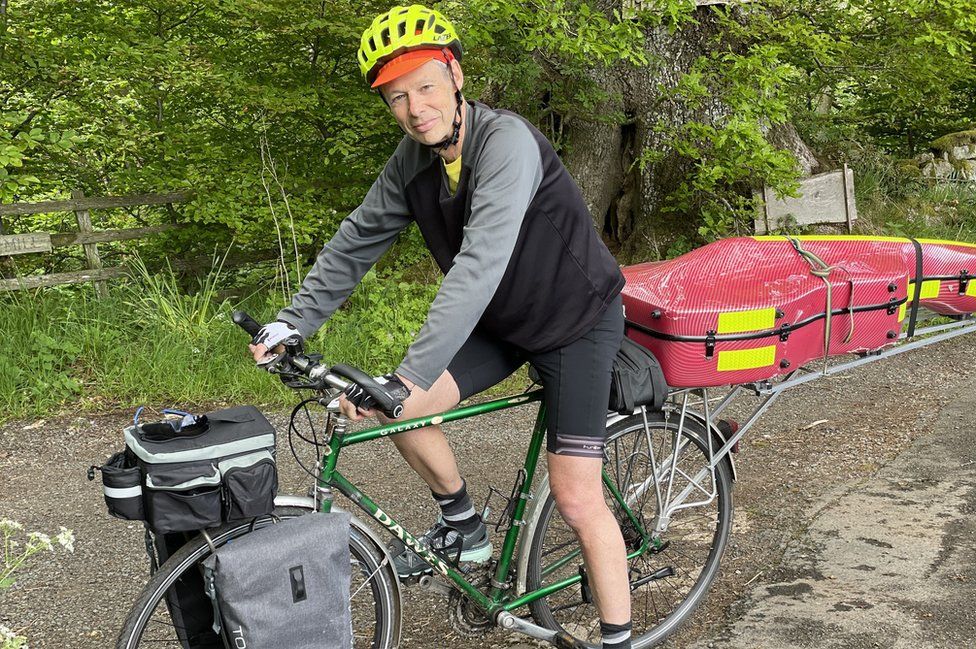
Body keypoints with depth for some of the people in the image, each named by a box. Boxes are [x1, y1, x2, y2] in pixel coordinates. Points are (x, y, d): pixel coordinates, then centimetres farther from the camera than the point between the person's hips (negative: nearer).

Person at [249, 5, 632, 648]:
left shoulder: (507, 142, -31)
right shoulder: (413, 160, -7)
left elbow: (480, 264, -41)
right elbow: (355, 243, 1)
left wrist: (411, 375, -46)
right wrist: (293, 322, -7)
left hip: (578, 321, -6)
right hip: (502, 323, 7)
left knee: (577, 499, -9)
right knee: (396, 411, -10)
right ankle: (464, 526, 15)